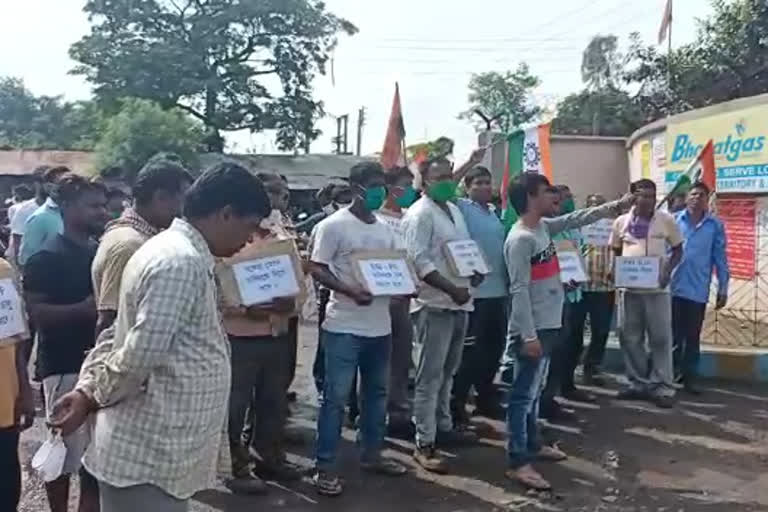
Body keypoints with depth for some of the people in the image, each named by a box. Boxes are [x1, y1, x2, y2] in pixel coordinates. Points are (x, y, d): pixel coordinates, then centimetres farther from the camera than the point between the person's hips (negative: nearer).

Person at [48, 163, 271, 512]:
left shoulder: (170, 250, 12)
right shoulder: (183, 263, -21)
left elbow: (116, 335, 14)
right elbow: (140, 354, -25)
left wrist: (86, 390, 6)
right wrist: (92, 401, -9)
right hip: (150, 457, -10)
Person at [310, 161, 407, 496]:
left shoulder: (385, 229, 12)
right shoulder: (333, 226, -9)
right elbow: (316, 270, -11)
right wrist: (351, 290, -25)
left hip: (380, 326, 7)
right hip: (344, 326, -7)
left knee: (376, 393, 16)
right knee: (336, 397, -2)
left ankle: (371, 455, 31)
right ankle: (324, 467, 9)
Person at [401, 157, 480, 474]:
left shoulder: (454, 209, 15)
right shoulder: (420, 214, -13)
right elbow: (419, 261, -21)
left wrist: (475, 272, 3)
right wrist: (451, 289, -25)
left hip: (458, 303, 9)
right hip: (434, 304, -9)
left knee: (447, 371, 20)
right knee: (430, 375, -4)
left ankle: (443, 425, 35)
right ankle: (424, 444, 3)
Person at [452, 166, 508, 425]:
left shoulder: (494, 212, 16)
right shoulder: (462, 207, -5)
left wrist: (508, 284, 18)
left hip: (498, 290, 8)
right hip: (474, 291, -8)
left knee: (495, 346, 15)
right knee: (471, 350, -2)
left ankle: (486, 397, 30)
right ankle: (457, 402, 9)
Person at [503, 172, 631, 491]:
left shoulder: (544, 226, 9)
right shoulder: (520, 240, -19)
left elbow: (576, 219, 25)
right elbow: (519, 290, -22)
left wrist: (614, 207, 20)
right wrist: (528, 335, -24)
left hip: (548, 325, 10)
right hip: (532, 330, -10)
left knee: (535, 391, 20)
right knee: (523, 394, -4)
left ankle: (531, 444, 33)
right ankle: (518, 462, 2)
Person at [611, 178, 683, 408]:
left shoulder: (666, 220, -3)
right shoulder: (621, 222, 2)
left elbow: (677, 249, 6)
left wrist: (668, 270, -11)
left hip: (657, 288, -2)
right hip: (629, 288, 3)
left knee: (661, 338, 1)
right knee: (630, 338, 8)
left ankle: (663, 387, 9)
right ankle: (639, 383, 22)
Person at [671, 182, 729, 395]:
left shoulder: (715, 225, 3)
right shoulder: (673, 220, 1)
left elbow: (720, 258, 5)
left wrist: (723, 288, 4)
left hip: (698, 291, 1)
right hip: (672, 288, 0)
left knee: (692, 337, 9)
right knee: (673, 336, 7)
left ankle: (689, 378, 19)